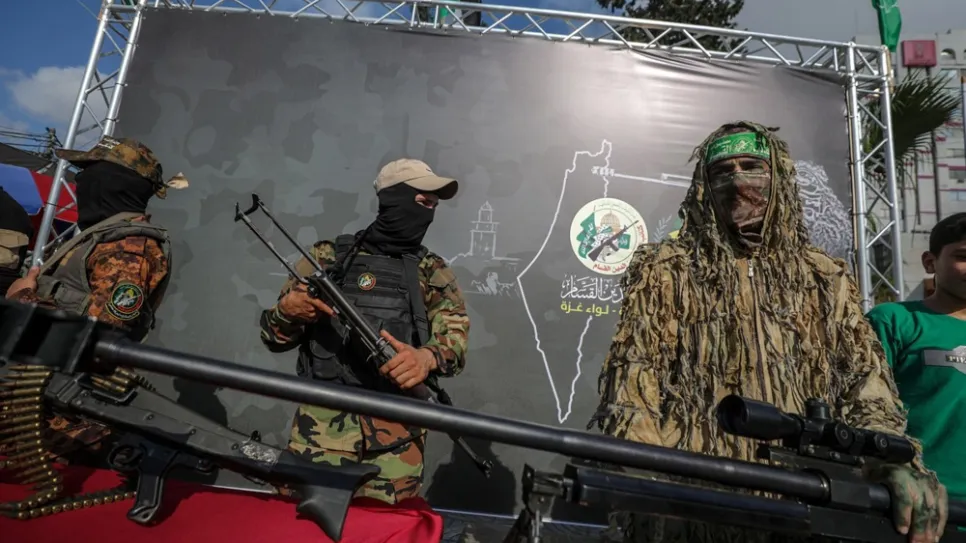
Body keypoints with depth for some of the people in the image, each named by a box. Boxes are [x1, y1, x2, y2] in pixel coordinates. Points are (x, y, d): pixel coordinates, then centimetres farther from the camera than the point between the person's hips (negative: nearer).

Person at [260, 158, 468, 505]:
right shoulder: (328, 257, 7)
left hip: (397, 431, 1)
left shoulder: (433, 273, 9)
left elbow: (455, 337, -5)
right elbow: (275, 337, 9)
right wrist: (288, 311, -13)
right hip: (323, 421, 0)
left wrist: (428, 356, -26)